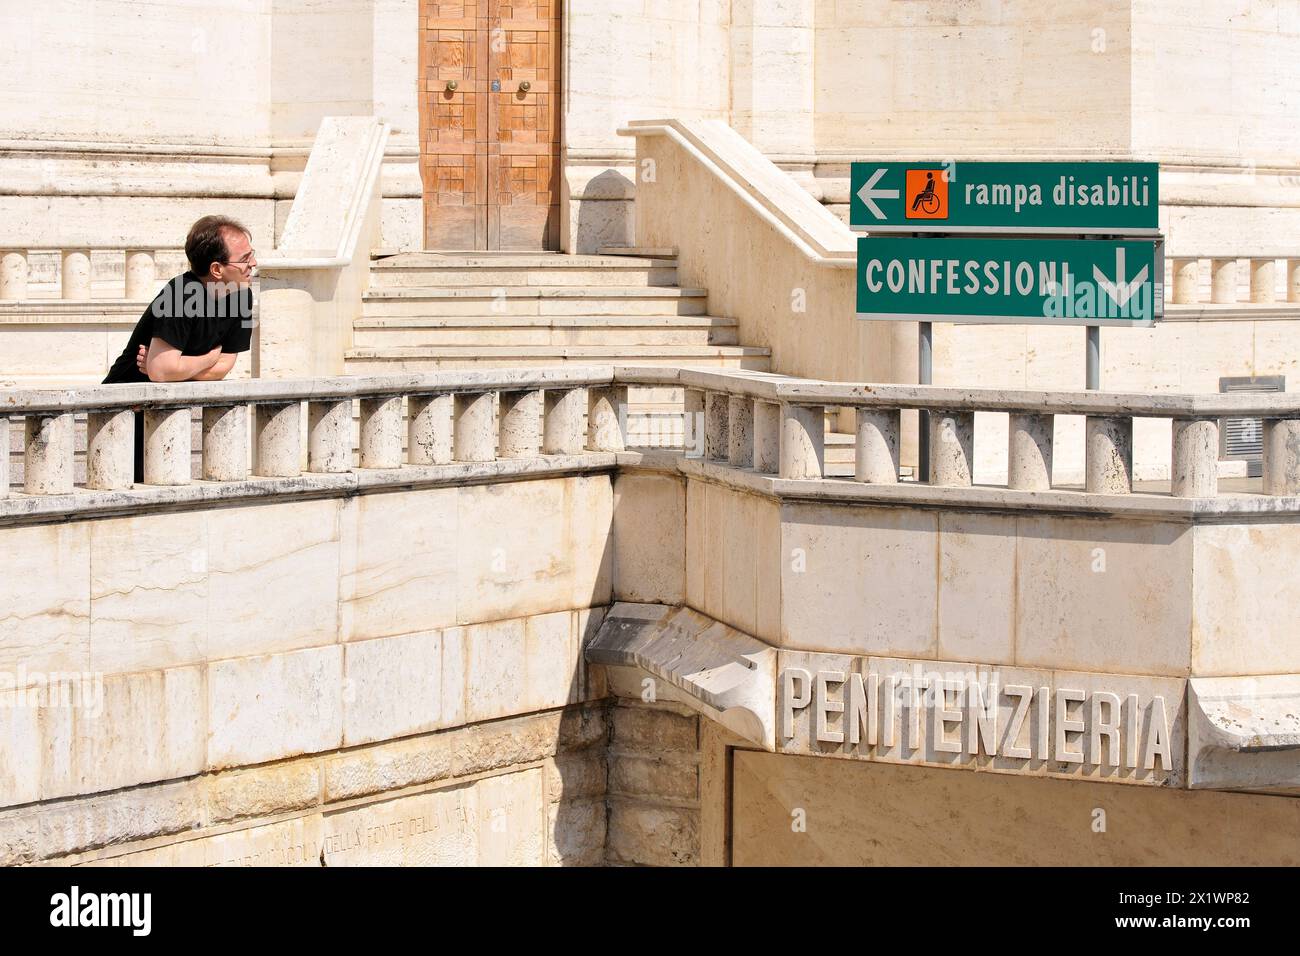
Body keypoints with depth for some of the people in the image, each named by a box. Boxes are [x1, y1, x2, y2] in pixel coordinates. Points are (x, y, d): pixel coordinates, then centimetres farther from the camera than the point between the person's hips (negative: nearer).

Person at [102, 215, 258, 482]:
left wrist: (166, 367, -19)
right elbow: (162, 370, -35)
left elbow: (223, 368, -5)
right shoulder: (183, 294, -28)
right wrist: (208, 359, -16)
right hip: (127, 408, -7)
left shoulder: (241, 295, -5)